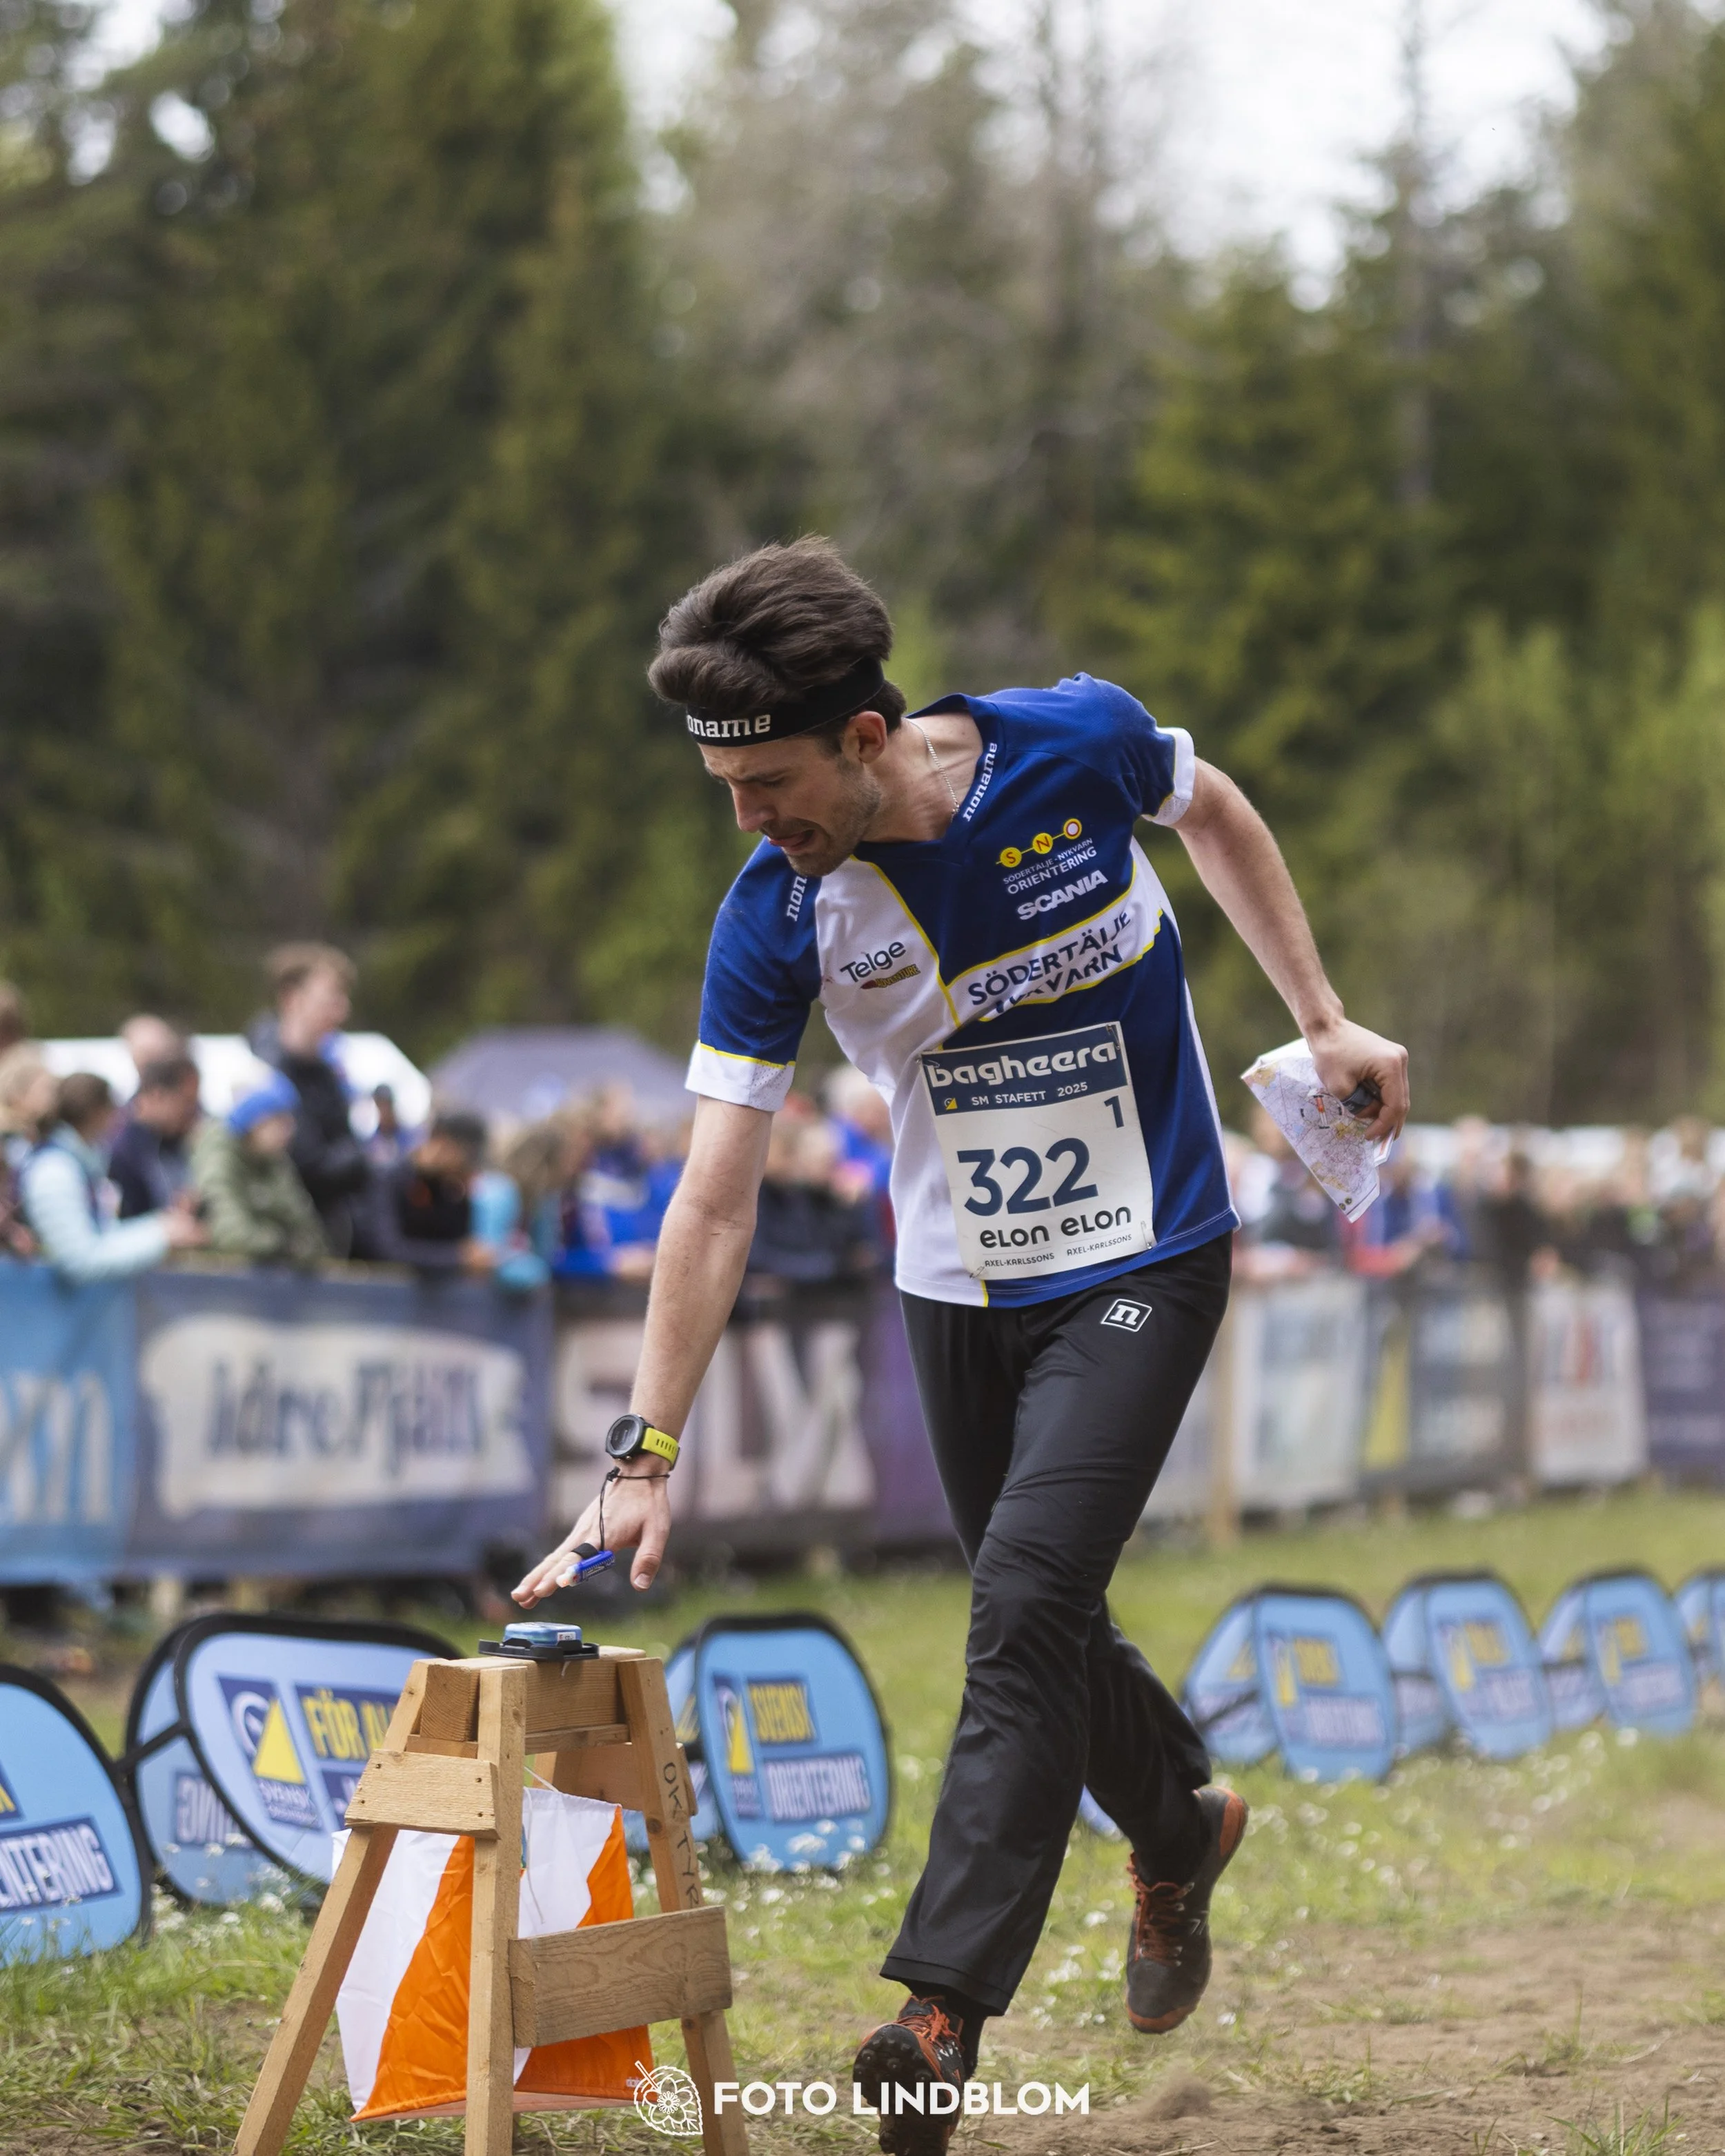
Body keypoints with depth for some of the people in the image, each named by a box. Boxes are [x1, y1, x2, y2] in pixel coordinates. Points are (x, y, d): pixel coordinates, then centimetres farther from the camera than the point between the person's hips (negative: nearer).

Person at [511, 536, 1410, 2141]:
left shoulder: (1077, 744, -19)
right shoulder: (775, 914, -17)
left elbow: (1212, 810, 6)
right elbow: (716, 1196, -17)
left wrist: (1320, 1017, 4)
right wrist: (643, 1459, -21)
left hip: (1139, 1266, -3)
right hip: (955, 1290, 3)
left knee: (1024, 1604, -16)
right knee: (1036, 1623, 11)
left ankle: (943, 2005, -14)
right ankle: (1181, 1828, 43)